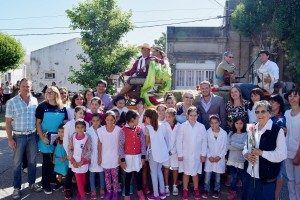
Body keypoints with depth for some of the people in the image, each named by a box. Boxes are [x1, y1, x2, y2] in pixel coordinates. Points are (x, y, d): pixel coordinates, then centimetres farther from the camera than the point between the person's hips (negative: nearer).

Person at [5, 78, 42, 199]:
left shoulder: (34, 101, 2)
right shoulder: (12, 102, -7)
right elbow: (8, 122, -6)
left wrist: (38, 134, 6)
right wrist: (10, 139, -10)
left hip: (32, 135, 3)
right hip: (19, 136, -3)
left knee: (32, 161, 13)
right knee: (17, 163, 7)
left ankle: (32, 183, 29)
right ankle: (17, 188, 19)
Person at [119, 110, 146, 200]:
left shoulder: (139, 130, -2)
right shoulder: (123, 131, -12)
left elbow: (143, 143, 2)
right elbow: (120, 146, -10)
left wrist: (143, 156, 1)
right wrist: (122, 159, -11)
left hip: (138, 156, 3)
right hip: (128, 157, -3)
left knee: (138, 175, 15)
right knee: (128, 176, 9)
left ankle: (140, 191, 38)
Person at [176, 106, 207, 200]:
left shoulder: (201, 127, -5)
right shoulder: (182, 126, -9)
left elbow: (204, 141, 0)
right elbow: (179, 141, -6)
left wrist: (203, 154, 0)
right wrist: (180, 154, -6)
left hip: (197, 155, 1)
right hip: (185, 154, -1)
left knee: (195, 173, 14)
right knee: (186, 173, 10)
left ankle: (196, 190, 31)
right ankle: (185, 190, 25)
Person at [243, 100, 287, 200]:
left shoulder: (277, 130, -13)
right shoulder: (252, 129, 8)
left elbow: (281, 155, -16)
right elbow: (246, 147, 15)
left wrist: (261, 152, -20)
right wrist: (247, 155, -6)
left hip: (267, 177, -5)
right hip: (252, 175, 6)